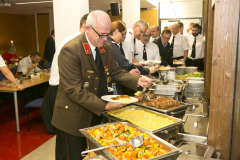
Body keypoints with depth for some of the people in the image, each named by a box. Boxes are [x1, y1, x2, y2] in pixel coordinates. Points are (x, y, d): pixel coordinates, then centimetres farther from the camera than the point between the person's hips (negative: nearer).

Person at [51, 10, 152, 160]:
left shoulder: (107, 48, 3)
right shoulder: (70, 50, -22)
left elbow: (116, 72, 11)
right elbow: (73, 90, -25)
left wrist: (137, 81, -7)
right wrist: (104, 106, -25)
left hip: (96, 115, 7)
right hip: (73, 119, -6)